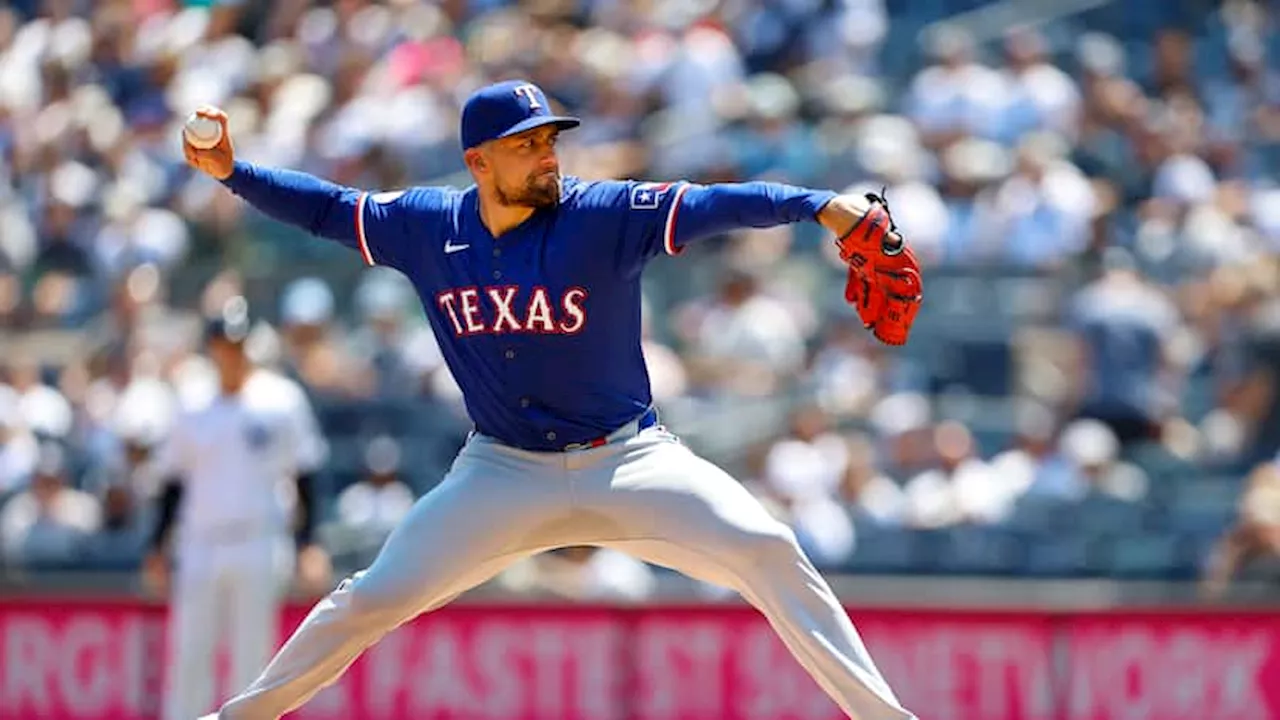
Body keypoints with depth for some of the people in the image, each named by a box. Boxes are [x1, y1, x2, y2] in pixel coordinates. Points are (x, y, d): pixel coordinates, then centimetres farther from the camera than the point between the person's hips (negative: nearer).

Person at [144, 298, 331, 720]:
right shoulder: (193, 411, 9)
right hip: (200, 546, 3)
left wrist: (307, 544, -4)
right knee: (188, 657, -1)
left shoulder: (282, 400, 2)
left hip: (259, 546, -3)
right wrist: (157, 549, 9)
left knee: (252, 656, -3)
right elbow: (173, 483, 15)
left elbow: (305, 476, 3)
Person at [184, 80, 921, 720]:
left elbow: (717, 204, -28)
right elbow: (328, 208, 8)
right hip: (504, 472, 2)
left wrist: (830, 208, -41)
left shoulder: (605, 215, -16)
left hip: (628, 459, -2)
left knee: (769, 551, -22)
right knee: (373, 598, 0)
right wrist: (232, 171, -5)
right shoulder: (426, 226, -4)